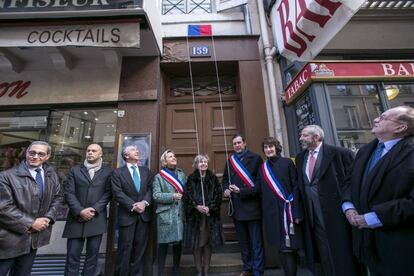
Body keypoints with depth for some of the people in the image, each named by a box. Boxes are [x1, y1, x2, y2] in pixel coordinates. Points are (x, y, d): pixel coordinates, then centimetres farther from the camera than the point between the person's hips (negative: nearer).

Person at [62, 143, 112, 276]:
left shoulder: (107, 171, 4)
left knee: (93, 254, 9)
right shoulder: (75, 170, 7)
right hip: (77, 218, 1)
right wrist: (80, 211, -12)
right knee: (72, 255, 5)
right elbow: (69, 193, -1)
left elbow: (108, 193, -2)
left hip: (97, 219, 0)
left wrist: (94, 209, -13)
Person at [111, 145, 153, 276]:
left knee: (140, 247, 12)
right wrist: (133, 205, -18)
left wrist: (145, 202, -14)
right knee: (125, 247, 7)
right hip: (127, 215, -3)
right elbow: (117, 193, -11)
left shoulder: (145, 170, 9)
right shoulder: (117, 172, -1)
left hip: (144, 214, 3)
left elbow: (150, 189, 3)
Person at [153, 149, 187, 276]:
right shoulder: (159, 177, 1)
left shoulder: (182, 175, 12)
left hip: (180, 214, 3)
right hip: (165, 214, -3)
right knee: (163, 243, 4)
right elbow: (156, 195, -8)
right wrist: (172, 196, -16)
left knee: (178, 242, 12)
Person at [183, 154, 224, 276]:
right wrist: (197, 206, -16)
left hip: (210, 215, 1)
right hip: (195, 216, -1)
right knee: (196, 243, 4)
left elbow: (219, 195, 0)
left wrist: (210, 207, -12)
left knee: (208, 243, 7)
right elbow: (186, 196, -3)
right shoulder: (191, 179, 1)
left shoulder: (213, 178, 4)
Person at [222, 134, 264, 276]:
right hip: (237, 206, 5)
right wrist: (226, 189, -2)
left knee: (256, 242, 6)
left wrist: (241, 191, -18)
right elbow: (225, 179, 19)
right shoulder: (230, 161, 9)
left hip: (252, 205, -5)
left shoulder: (255, 158, -6)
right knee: (243, 241, 19)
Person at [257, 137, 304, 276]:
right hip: (272, 212, 4)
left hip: (287, 210, -3)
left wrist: (296, 212, -12)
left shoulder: (287, 163, -2)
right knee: (281, 247, 11)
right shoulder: (263, 168, 9)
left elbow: (296, 187, -6)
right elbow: (259, 191, 10)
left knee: (289, 247, -1)